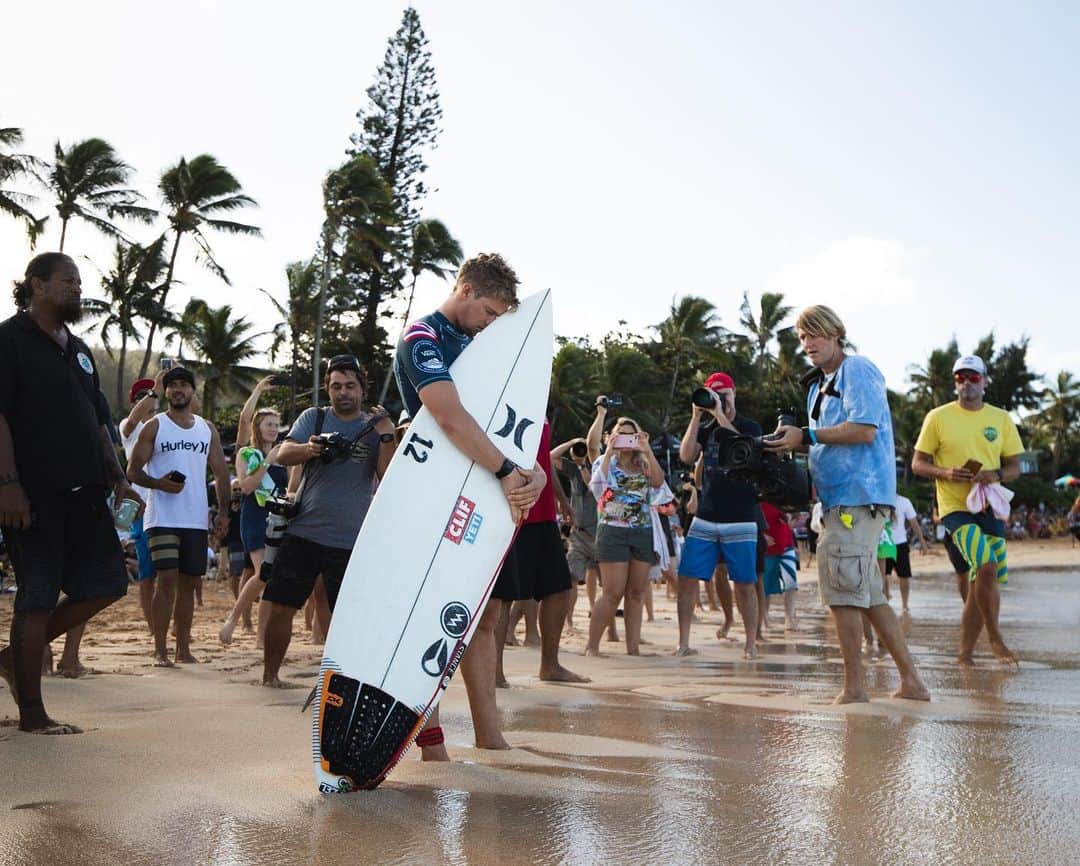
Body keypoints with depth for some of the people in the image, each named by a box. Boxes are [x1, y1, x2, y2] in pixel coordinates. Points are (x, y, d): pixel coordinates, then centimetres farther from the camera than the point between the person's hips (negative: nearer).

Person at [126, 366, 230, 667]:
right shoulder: (154, 427, 3)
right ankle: (160, 650, -6)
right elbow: (133, 470, 0)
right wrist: (158, 483, -18)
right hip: (162, 517, -4)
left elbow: (221, 473, 14)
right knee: (167, 580, -11)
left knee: (188, 583, 7)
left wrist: (223, 511, 4)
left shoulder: (208, 429, 14)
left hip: (197, 519, 4)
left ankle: (183, 648, 13)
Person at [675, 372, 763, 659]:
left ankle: (751, 644, 11)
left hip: (740, 521, -3)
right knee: (687, 578, -2)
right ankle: (683, 642, 5)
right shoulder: (705, 429, 12)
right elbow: (686, 456, -4)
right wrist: (696, 416, -9)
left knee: (744, 583, -1)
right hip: (705, 519, 3)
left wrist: (721, 417, -19)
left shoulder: (750, 426, 3)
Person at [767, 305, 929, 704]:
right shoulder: (817, 386, 22)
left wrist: (806, 436, -15)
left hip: (858, 495, -10)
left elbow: (864, 430, -18)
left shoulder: (857, 371, -7)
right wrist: (794, 444, 6)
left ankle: (854, 687, -1)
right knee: (868, 595, 11)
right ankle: (911, 681, 16)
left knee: (842, 592, -8)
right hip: (841, 497, 10)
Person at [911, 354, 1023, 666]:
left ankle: (965, 653, 17)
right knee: (986, 567, -22)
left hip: (990, 506, 4)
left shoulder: (1001, 419, 9)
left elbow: (1014, 467, 12)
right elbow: (917, 464, 1)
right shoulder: (938, 417, 0)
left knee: (981, 580, 6)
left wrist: (996, 475, -11)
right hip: (956, 507, -4)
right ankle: (995, 639, -4)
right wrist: (946, 473, -18)